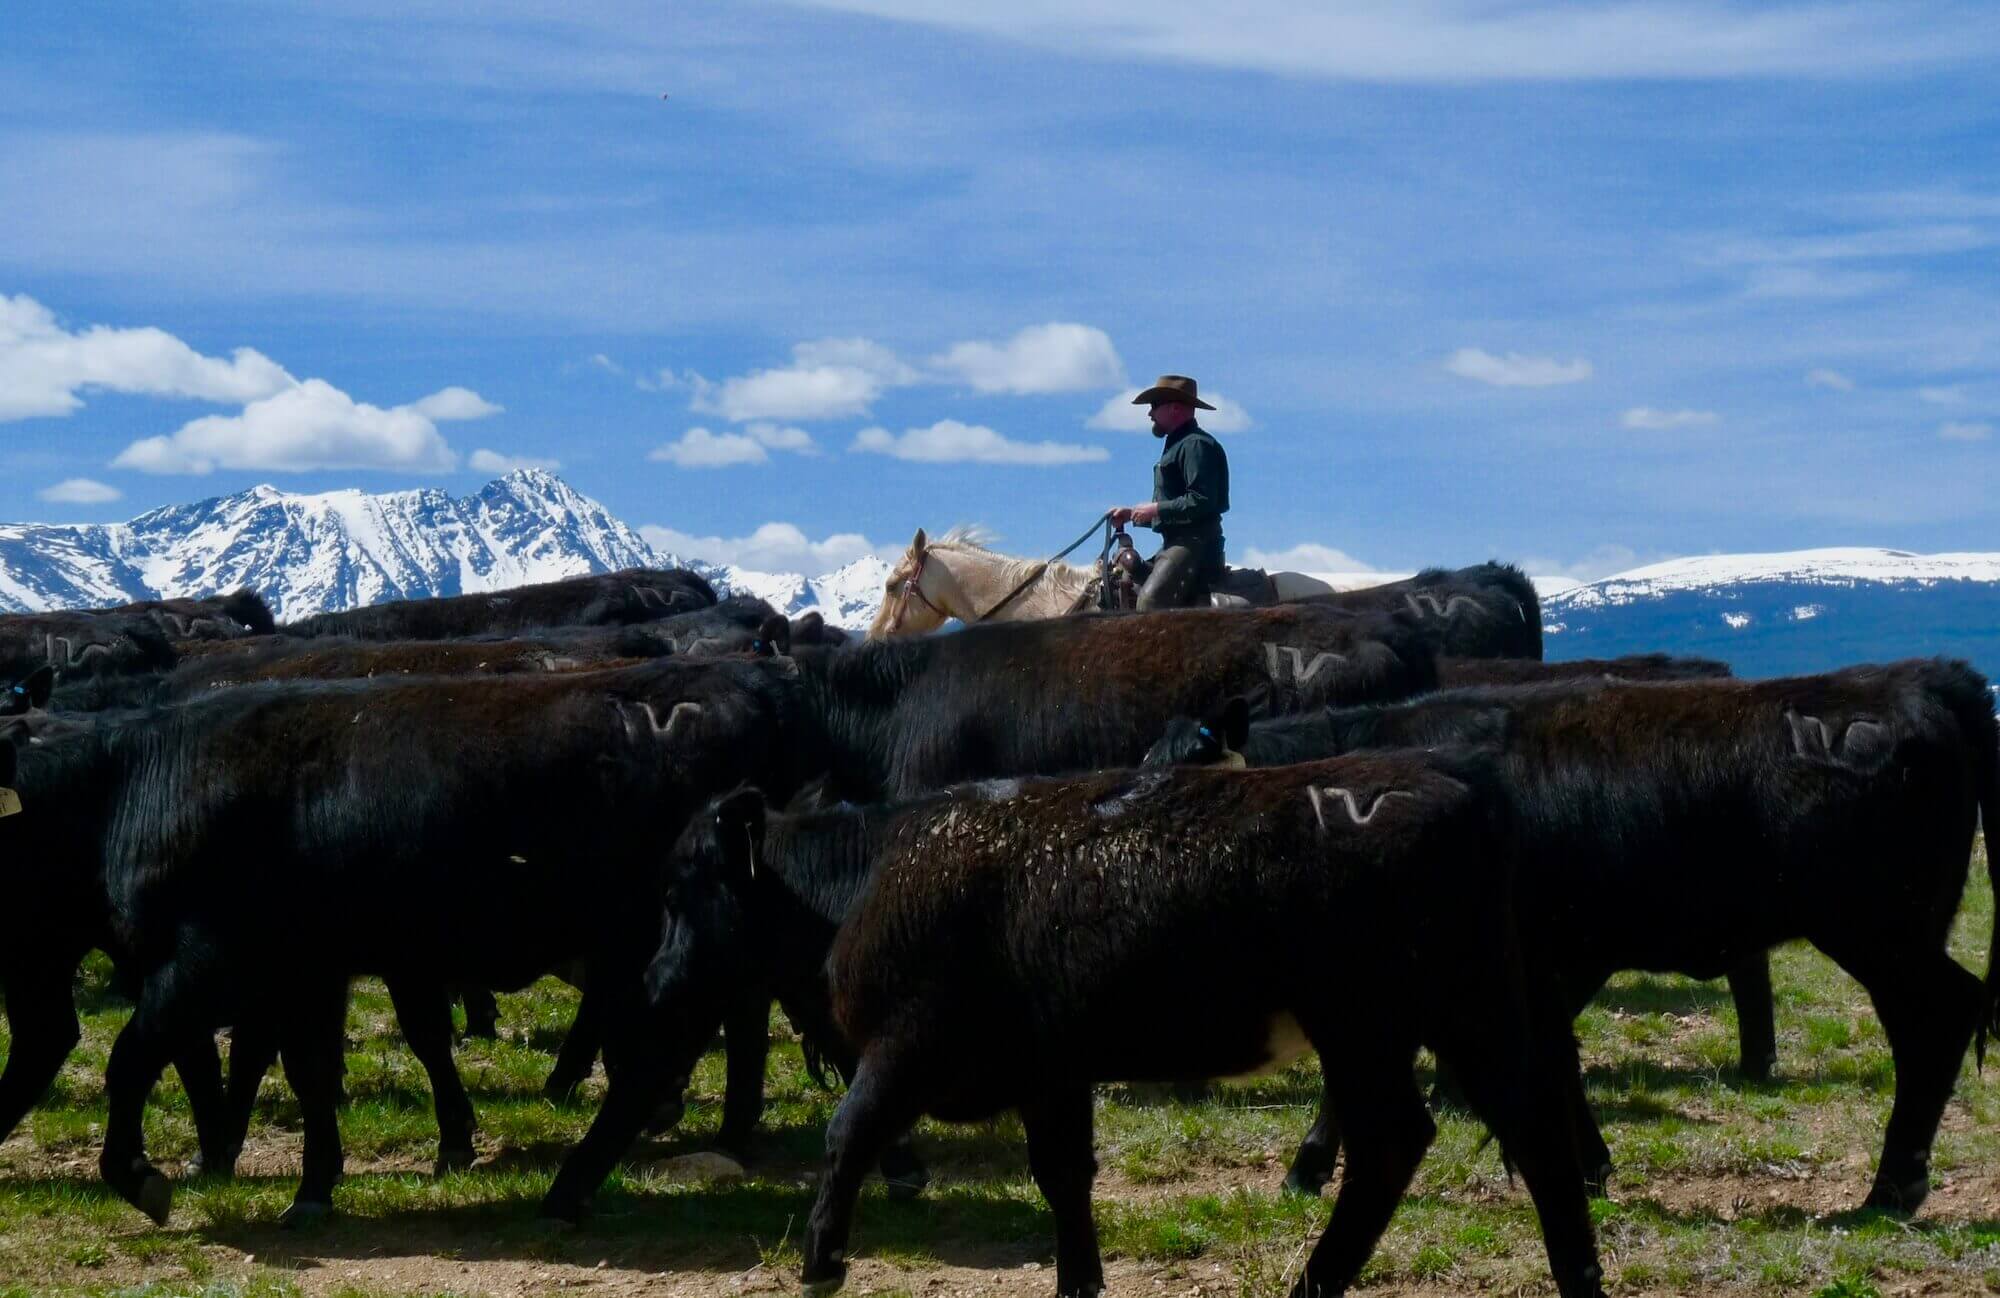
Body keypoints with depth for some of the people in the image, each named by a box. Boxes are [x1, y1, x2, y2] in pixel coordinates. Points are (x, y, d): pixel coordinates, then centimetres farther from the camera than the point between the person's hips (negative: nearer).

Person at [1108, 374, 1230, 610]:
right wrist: (1132, 514, 17)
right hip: (1174, 544, 11)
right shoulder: (1177, 445, 23)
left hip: (1194, 544, -11)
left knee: (1150, 599, -27)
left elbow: (1201, 501, -23)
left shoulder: (1196, 445, -11)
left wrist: (1156, 509, -17)